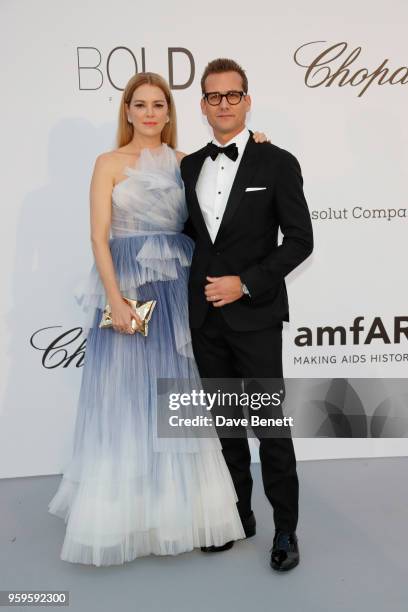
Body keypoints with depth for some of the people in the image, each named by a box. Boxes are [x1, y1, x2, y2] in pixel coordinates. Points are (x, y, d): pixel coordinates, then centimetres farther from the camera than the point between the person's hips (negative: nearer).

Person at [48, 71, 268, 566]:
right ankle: (124, 512, 18)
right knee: (125, 398, 2)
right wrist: (116, 300, -15)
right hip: (127, 289, -3)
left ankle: (177, 507, 25)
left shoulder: (184, 163, 12)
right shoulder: (110, 163, 2)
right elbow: (99, 237, -6)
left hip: (177, 292, 3)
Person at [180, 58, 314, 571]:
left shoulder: (277, 163, -3)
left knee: (269, 425, 2)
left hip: (255, 315, -4)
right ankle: (239, 515, 29)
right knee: (225, 423, 13)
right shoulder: (189, 166, 10)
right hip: (206, 317, 5)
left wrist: (245, 282, -14)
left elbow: (299, 239, -7)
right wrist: (194, 291, 5)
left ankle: (285, 528, 19)